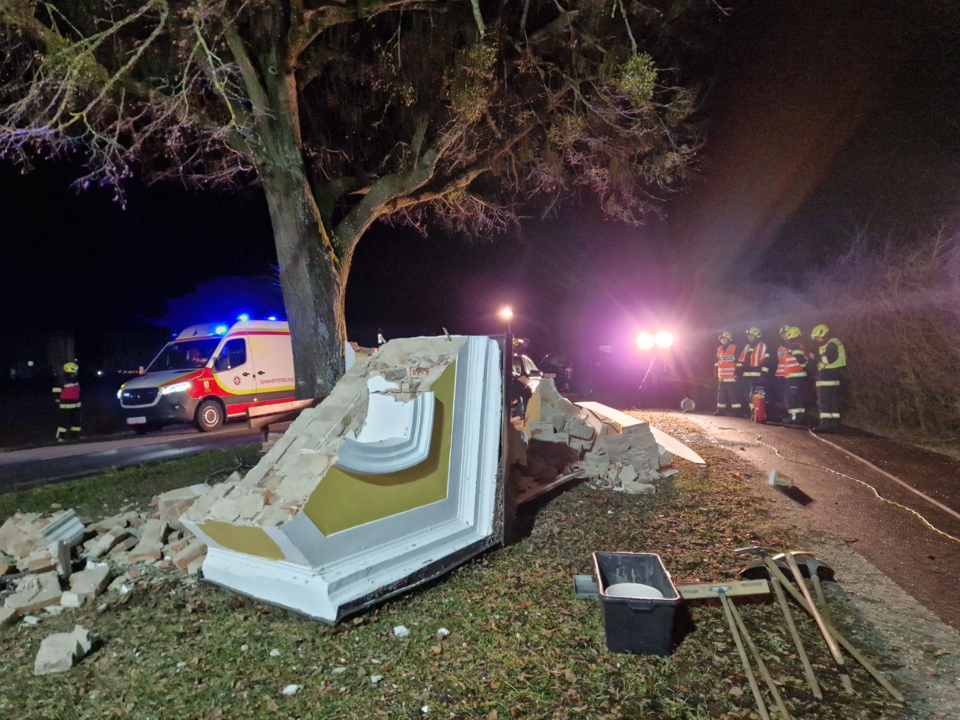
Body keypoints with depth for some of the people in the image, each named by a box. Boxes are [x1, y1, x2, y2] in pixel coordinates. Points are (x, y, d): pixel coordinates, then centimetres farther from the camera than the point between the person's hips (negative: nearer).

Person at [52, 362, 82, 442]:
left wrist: (78, 400, 23)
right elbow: (56, 391, -14)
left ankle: (75, 435, 22)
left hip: (76, 405, 8)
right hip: (66, 405, -8)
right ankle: (60, 437, 1)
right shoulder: (62, 381, -16)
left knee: (76, 420, 12)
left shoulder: (75, 380, 8)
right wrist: (59, 401, -11)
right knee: (65, 421, -6)